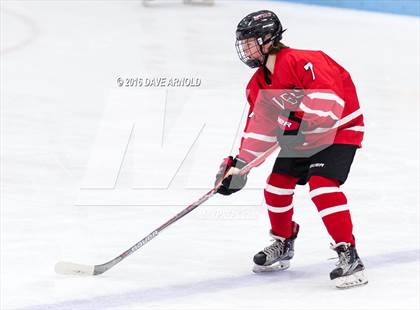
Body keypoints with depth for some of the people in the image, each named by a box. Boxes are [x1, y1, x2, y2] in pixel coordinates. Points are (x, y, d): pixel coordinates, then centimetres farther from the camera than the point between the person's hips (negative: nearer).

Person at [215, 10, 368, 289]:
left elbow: (327, 99, -38)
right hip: (301, 133, 9)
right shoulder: (258, 84, 2)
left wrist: (304, 128, -42)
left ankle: (349, 255, -23)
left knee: (322, 186, -25)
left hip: (339, 129, -9)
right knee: (277, 185, 7)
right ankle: (283, 245, 29)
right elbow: (258, 127, 5)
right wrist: (239, 165, -2)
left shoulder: (301, 62, -28)